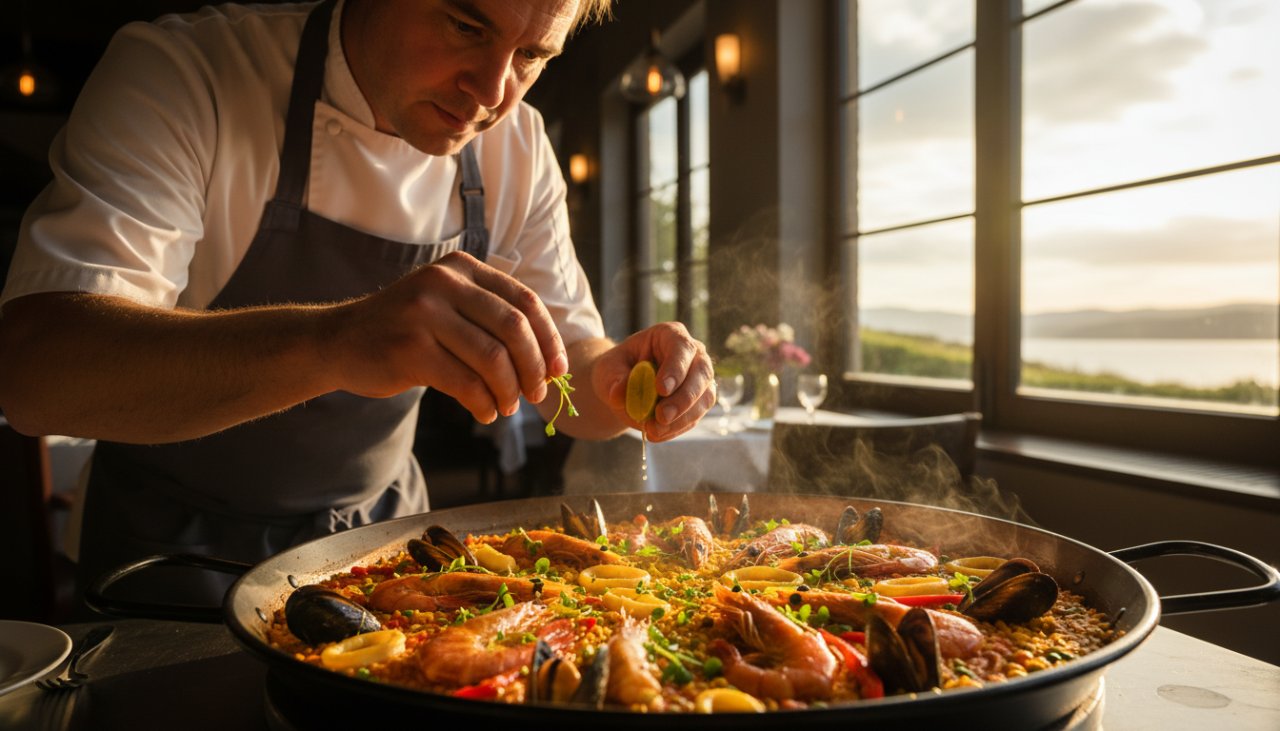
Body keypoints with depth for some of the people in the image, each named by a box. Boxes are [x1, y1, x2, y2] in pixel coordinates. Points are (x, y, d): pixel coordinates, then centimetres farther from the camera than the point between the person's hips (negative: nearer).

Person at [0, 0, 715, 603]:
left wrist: (620, 380, -24)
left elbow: (573, 380, 0)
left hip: (381, 536, 3)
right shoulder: (176, 76, -19)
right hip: (181, 541, -2)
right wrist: (330, 341, -48)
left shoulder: (517, 147, -6)